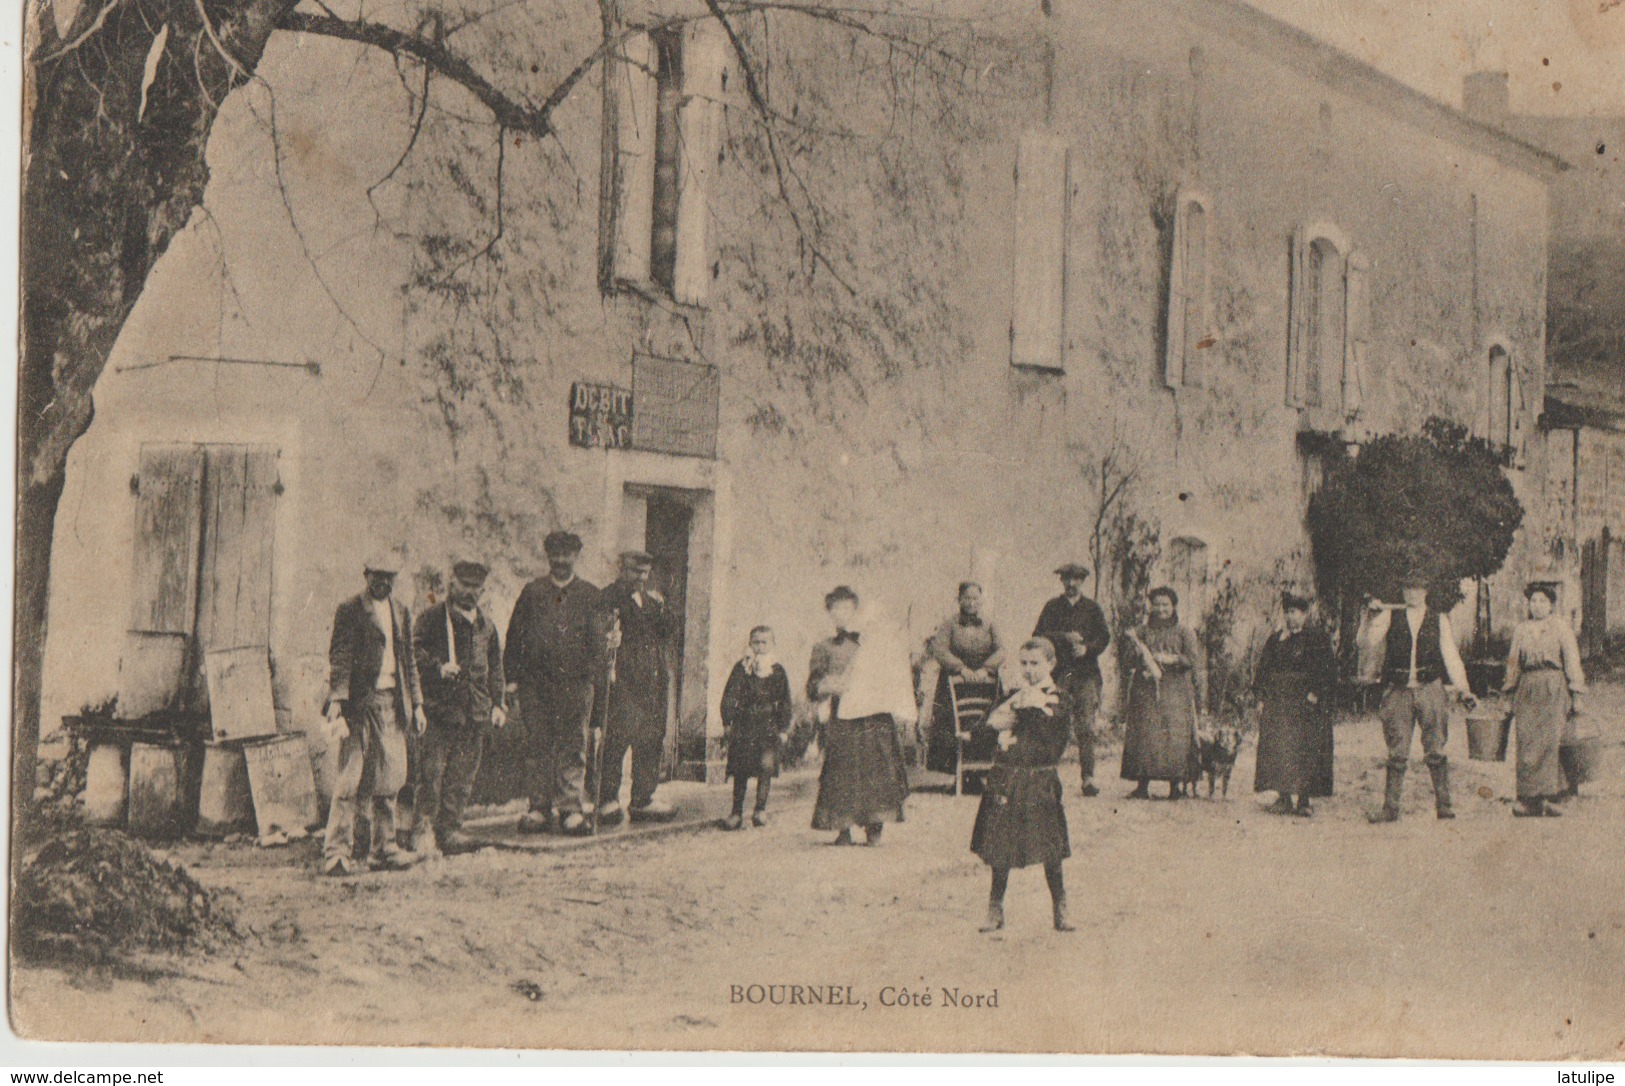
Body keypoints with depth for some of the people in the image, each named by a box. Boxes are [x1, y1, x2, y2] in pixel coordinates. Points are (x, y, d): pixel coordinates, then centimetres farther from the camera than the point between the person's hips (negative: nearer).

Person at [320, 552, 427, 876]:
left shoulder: (401, 612, 16)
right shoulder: (349, 611, -3)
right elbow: (339, 659, -9)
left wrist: (416, 704, 17)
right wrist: (336, 703, -19)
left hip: (392, 703, 6)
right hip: (360, 703, -6)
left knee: (389, 778, 8)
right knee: (351, 779, -7)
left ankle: (384, 849, 16)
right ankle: (335, 853, -5)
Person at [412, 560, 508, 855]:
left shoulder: (486, 626, 19)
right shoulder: (432, 618, 3)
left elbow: (495, 668, 23)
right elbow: (417, 652, -2)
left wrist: (499, 703, 16)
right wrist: (438, 667, -18)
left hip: (475, 710, 5)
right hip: (439, 706, -5)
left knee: (463, 775, 5)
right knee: (431, 770, -9)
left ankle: (450, 829, 12)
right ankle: (423, 830, -6)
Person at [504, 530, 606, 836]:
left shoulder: (590, 595, 9)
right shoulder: (532, 592, 11)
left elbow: (597, 638, 6)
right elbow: (515, 635, 10)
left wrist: (591, 673, -7)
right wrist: (513, 675, 2)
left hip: (575, 683, -1)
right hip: (536, 683, 1)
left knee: (573, 748, -3)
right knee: (537, 747, 4)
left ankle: (570, 809, 1)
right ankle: (540, 808, 10)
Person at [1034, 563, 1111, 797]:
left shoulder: (1093, 608, 15)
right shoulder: (1052, 607, 13)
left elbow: (1104, 637, 7)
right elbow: (1038, 635, 3)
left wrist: (1087, 648, -11)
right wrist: (1065, 637, -9)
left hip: (1086, 673, 0)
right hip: (1058, 672, 0)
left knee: (1085, 726, -9)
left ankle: (1088, 777, -9)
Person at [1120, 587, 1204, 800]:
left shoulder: (1184, 632, 8)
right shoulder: (1143, 631, 13)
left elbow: (1193, 660, -1)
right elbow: (1133, 654, 7)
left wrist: (1170, 659, -14)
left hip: (1175, 690, -1)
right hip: (1147, 689, 1)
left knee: (1176, 734, -8)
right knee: (1144, 733, -6)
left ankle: (1176, 786, -4)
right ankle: (1142, 786, -5)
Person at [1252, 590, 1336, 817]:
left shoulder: (1318, 638, 2)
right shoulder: (1275, 639, 16)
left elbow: (1328, 670, -4)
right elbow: (1263, 669, 15)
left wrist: (1315, 693, -14)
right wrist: (1262, 696, 3)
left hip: (1306, 704, -4)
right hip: (1277, 704, 4)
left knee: (1306, 752, -6)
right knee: (1278, 750, -2)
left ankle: (1303, 800, -3)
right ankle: (1283, 797, 1)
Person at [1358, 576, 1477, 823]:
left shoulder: (1439, 621, 12)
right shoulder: (1390, 617, 11)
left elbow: (1451, 657, 12)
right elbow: (1369, 640, -2)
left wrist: (1462, 689, 5)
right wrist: (1374, 616, -18)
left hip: (1430, 691, 0)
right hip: (1398, 692, 0)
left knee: (1435, 751, -4)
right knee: (1397, 754, 0)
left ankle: (1443, 805, 2)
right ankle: (1390, 807, 3)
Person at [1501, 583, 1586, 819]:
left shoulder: (1561, 627, 6)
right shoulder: (1521, 630, 16)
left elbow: (1572, 661, 4)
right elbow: (1513, 663, 20)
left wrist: (1576, 695, -1)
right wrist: (1511, 693, 16)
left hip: (1554, 688, -3)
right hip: (1527, 689, 4)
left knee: (1545, 741, -12)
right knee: (1526, 740, -5)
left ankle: (1532, 799, -14)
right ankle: (1541, 799, 0)